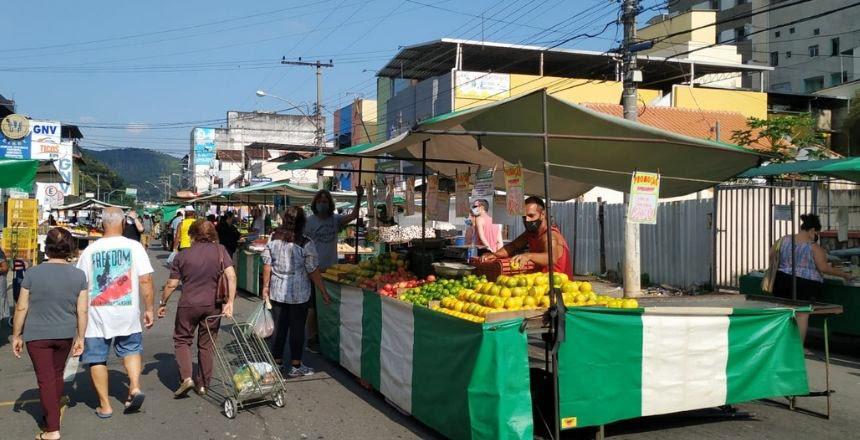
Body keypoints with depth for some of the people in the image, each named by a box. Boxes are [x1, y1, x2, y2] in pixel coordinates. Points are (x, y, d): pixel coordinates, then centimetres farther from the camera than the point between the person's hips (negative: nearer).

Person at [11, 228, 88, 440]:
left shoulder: (33, 273, -11)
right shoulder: (79, 275, -7)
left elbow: (21, 308, -7)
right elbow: (82, 311, -4)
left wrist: (16, 335, 4)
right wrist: (80, 338, 6)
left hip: (37, 335, -2)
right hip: (65, 335, 3)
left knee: (45, 379, 3)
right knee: (57, 374, 22)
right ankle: (54, 410, 41)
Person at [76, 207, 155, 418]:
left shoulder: (90, 250, -3)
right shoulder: (134, 246, -6)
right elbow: (145, 280, -8)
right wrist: (149, 309, 1)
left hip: (97, 314, 0)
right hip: (128, 313, 0)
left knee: (97, 359, 11)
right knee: (131, 349, 21)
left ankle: (105, 406, 16)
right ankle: (135, 388, 2)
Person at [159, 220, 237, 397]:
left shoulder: (182, 256, -3)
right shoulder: (220, 251, -2)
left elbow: (172, 284, -2)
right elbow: (231, 276, -11)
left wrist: (162, 303, 12)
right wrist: (230, 302, -10)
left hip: (188, 305, -1)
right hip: (213, 305, 2)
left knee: (182, 340, 15)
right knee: (207, 344, 14)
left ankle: (186, 377, -2)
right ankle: (203, 384, 19)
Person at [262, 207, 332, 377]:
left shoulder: (273, 239, -2)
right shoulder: (306, 243, -14)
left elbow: (267, 265, 2)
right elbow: (313, 271, -12)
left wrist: (265, 287, 13)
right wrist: (324, 292, -4)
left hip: (277, 292, 4)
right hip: (299, 293, -4)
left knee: (278, 327, 13)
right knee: (297, 328, 8)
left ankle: (275, 363, 22)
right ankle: (296, 366, 16)